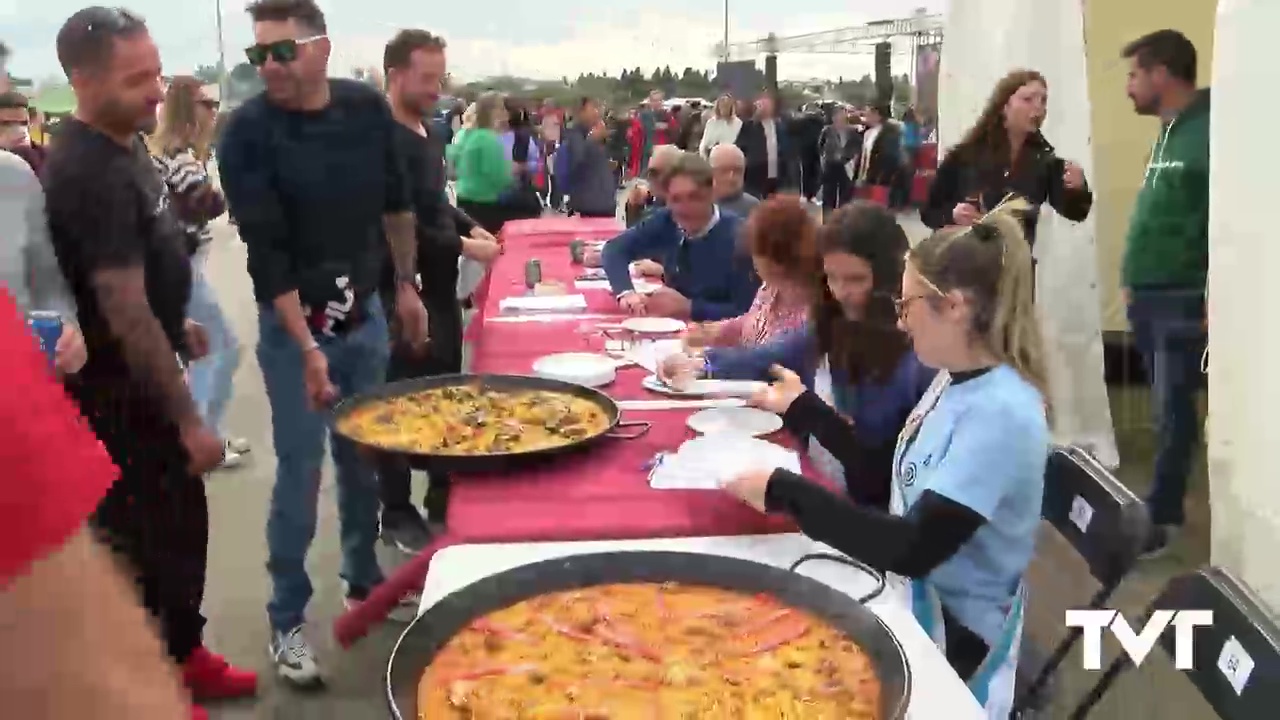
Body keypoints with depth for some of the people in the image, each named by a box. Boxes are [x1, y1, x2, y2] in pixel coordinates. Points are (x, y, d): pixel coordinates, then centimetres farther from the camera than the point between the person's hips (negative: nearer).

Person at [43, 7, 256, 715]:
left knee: (182, 520, 20)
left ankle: (183, 655, 38)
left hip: (146, 377, 9)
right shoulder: (89, 174, -27)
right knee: (142, 538, 5)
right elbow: (126, 314, -27)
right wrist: (188, 418, -23)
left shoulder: (122, 145, 4)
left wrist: (177, 324, 25)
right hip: (119, 393, -9)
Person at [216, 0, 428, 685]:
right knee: (300, 470, -1)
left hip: (364, 312, 4)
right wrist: (307, 347, -23)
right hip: (293, 324, -4)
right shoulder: (247, 133, -17)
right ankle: (287, 620, 13)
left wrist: (406, 286, 12)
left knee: (363, 459, 14)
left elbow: (396, 203, 9)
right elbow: (266, 252, -19)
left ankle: (363, 581, 33)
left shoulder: (367, 107, -5)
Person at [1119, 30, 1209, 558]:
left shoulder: (1210, 131, -14)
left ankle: (1161, 515, 10)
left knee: (1171, 409, 0)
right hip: (1148, 296, 8)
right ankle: (1165, 502, 24)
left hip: (1184, 300, -8)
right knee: (1167, 406, 14)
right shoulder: (1168, 132, 13)